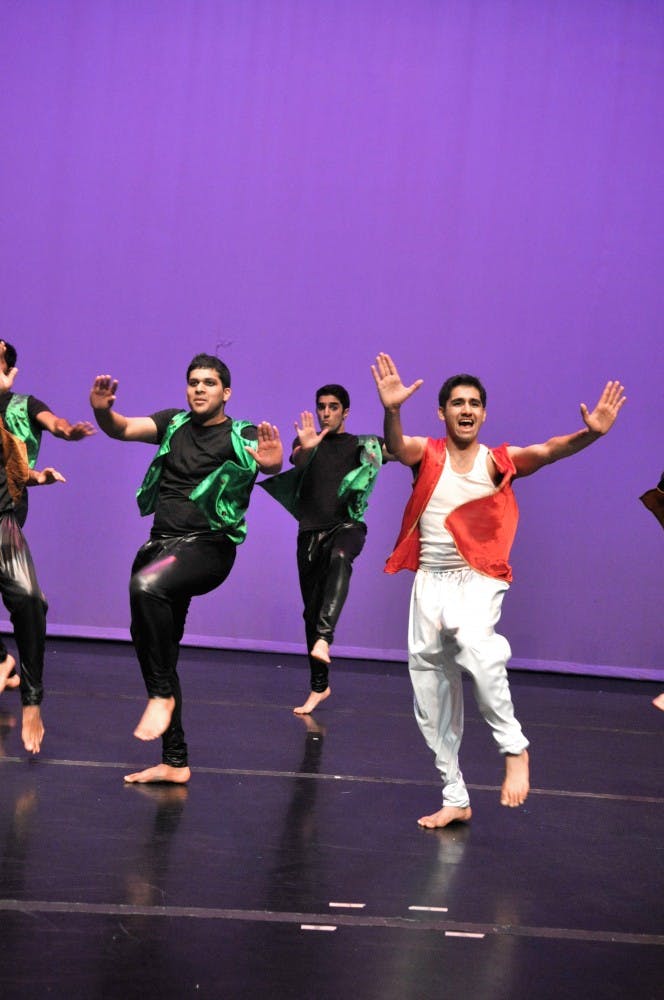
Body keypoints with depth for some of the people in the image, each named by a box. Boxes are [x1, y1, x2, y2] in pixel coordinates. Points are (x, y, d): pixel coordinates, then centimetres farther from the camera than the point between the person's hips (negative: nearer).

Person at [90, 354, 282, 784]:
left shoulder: (241, 435, -3)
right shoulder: (173, 423, 10)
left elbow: (270, 461, -23)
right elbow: (123, 429, 0)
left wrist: (271, 460, -47)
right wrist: (103, 411, -22)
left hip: (208, 547, -6)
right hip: (161, 544, 6)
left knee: (146, 586, -35)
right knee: (151, 640, 7)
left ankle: (162, 695, -21)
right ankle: (175, 762, 17)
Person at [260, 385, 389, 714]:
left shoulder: (360, 445, 11)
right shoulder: (307, 442, 13)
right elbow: (297, 461, -12)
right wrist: (306, 448, -35)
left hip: (346, 526, -3)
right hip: (311, 531, 3)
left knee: (339, 558, -38)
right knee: (311, 610, 5)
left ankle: (324, 639, -52)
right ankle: (319, 686, 16)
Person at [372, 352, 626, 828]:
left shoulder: (498, 462, -3)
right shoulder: (427, 455, -1)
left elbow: (545, 451, -20)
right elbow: (395, 446, -22)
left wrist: (590, 434, -40)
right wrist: (391, 410, -45)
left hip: (478, 578, -3)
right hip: (430, 579, 3)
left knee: (474, 644, -36)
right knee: (433, 699, 8)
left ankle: (514, 747, -18)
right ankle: (455, 798, 24)